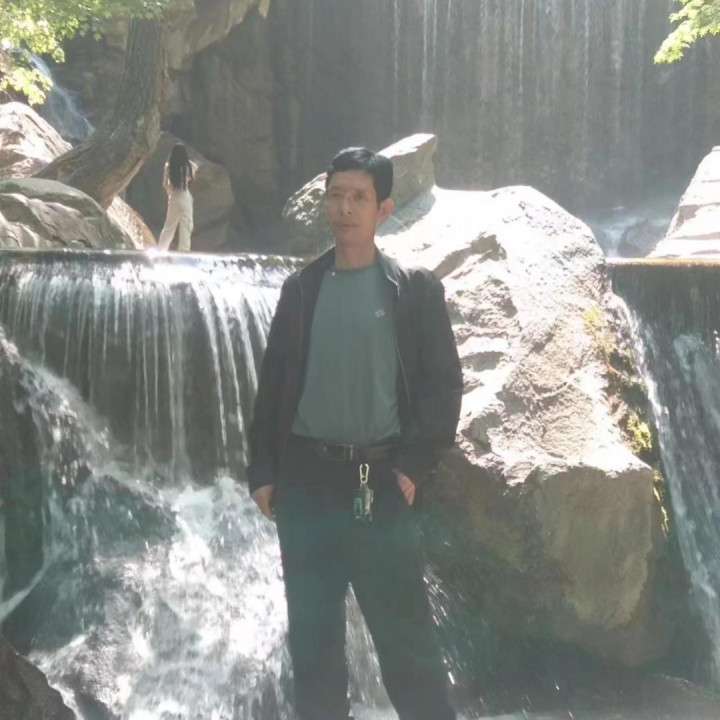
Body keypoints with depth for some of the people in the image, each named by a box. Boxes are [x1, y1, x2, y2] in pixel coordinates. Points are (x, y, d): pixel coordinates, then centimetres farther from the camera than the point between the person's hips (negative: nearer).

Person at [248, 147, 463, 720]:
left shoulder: (414, 289, 0)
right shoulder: (302, 289, 8)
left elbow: (444, 384, -2)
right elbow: (273, 383, 9)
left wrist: (414, 466, -10)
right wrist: (262, 470, 3)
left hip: (378, 482, -3)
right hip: (305, 480, 3)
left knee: (405, 633, -1)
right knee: (312, 631, 10)